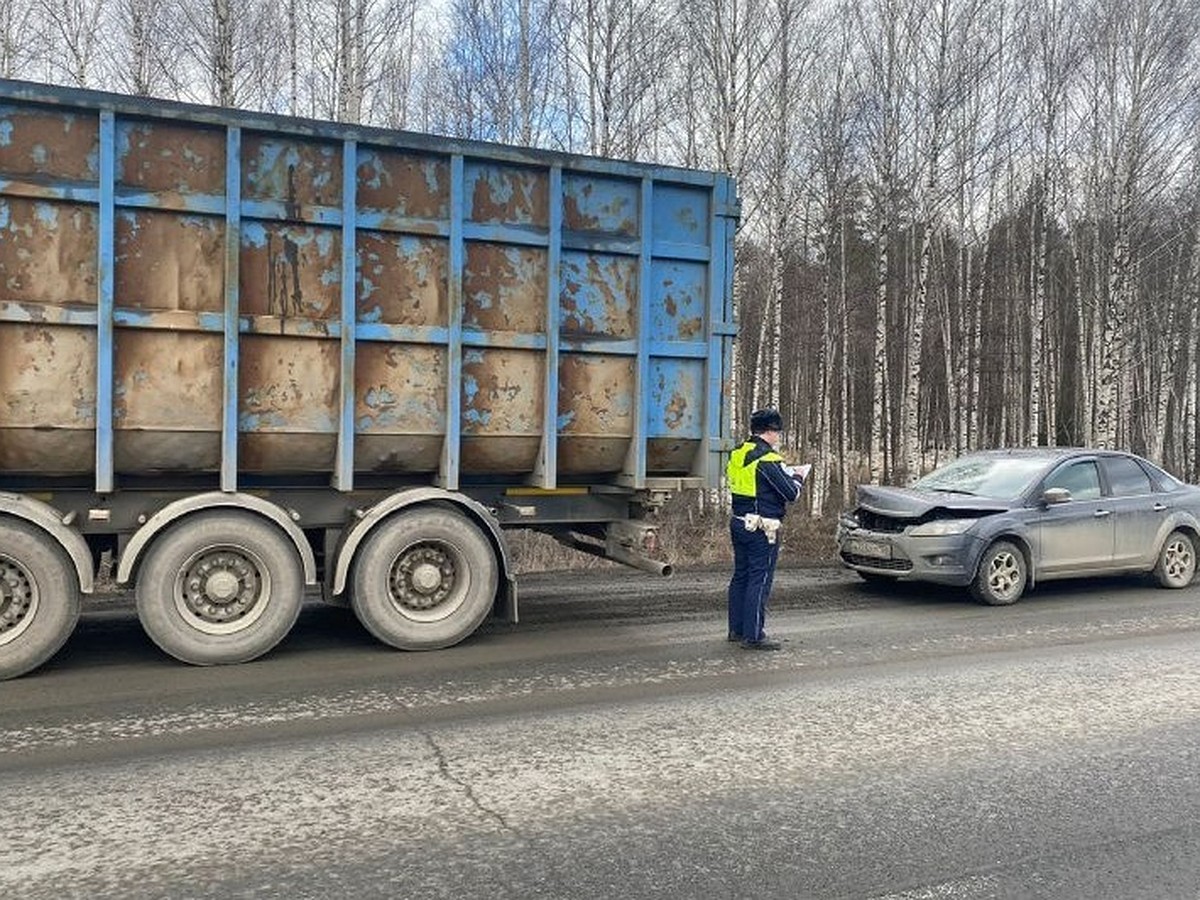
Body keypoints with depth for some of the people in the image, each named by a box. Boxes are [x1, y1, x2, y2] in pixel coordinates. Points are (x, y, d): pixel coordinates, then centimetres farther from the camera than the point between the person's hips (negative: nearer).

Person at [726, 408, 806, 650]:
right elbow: (791, 494, -15)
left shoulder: (738, 455, 8)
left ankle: (736, 629, 23)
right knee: (759, 580, -3)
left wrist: (785, 474, 14)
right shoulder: (767, 460, -17)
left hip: (738, 522, 9)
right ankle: (753, 636, 1)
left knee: (740, 576, 15)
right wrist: (797, 478, 6)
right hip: (761, 529, -8)